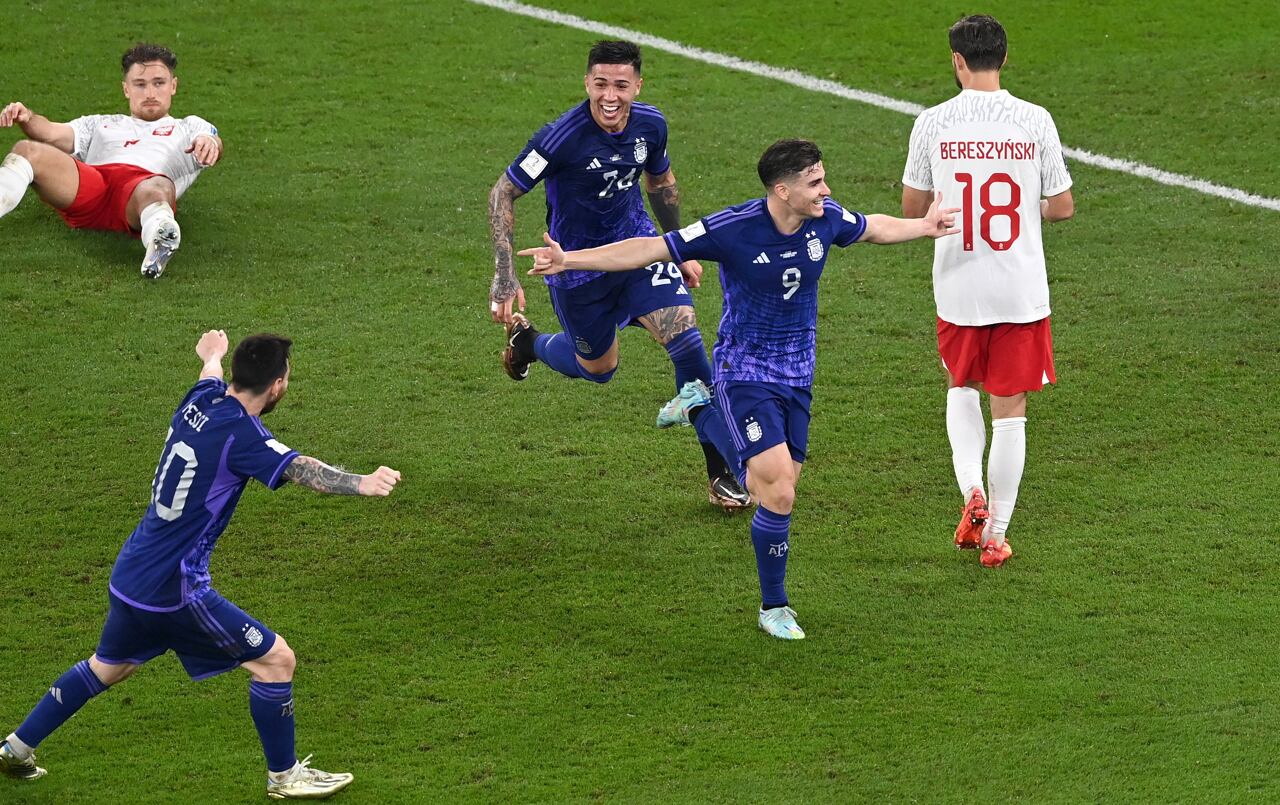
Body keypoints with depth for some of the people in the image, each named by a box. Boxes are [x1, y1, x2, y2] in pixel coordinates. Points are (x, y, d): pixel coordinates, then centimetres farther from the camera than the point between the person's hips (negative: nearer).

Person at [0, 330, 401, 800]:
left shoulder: (200, 400, 2)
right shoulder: (239, 434, -22)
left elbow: (211, 373, 28)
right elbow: (300, 470, -39)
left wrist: (213, 355, 53)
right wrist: (361, 484, -54)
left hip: (129, 578, 9)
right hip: (174, 590, -9)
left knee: (108, 668, 30)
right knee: (275, 659, 2)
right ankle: (284, 776, 14)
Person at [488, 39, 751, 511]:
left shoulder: (650, 124, -11)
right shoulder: (563, 137, -28)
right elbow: (503, 192, -19)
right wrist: (504, 276, -26)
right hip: (577, 266, -3)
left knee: (685, 338, -15)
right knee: (598, 368, 14)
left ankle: (720, 472, -7)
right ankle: (526, 341, 48)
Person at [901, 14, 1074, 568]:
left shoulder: (933, 123, -7)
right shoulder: (1035, 121, -7)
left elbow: (912, 208, 2)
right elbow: (1063, 207, -1)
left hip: (958, 290, 1)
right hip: (1022, 292, -1)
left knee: (962, 390, 24)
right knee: (1010, 410, 8)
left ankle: (972, 493, 3)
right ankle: (995, 534, 9)